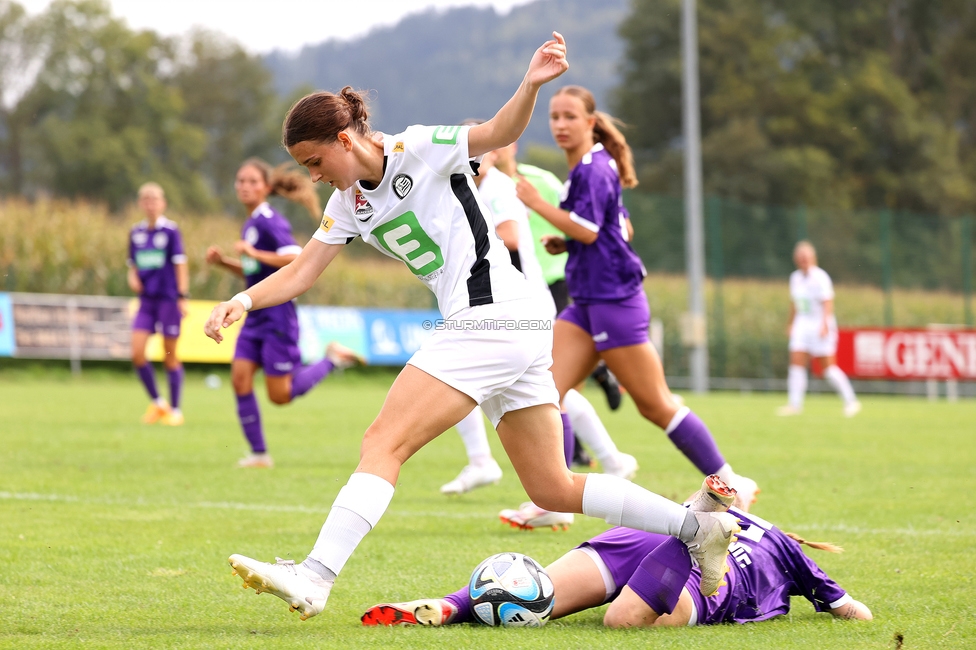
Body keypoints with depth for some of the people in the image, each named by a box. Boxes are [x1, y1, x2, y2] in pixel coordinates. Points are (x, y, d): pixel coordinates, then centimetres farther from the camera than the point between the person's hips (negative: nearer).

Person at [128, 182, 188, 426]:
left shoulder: (170, 231, -5)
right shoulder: (136, 233, 9)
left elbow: (180, 265, -5)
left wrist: (182, 296, -11)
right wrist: (132, 279, -3)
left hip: (168, 299, -4)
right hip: (146, 301, 4)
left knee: (170, 356, 1)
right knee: (137, 354, -8)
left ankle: (175, 410, 12)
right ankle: (156, 402, 10)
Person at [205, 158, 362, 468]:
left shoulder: (270, 222, -14)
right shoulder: (249, 224, 14)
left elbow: (296, 259, -27)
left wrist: (254, 254, -27)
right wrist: (224, 261, 10)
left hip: (277, 316, -9)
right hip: (256, 316, 9)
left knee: (280, 394, -5)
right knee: (240, 378, -4)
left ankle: (332, 359, 15)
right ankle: (259, 453, 2)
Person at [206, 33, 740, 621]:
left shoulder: (416, 150, -6)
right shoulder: (350, 204, 16)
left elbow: (499, 133, -17)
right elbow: (301, 273, 14)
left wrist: (530, 86, -36)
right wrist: (244, 300, -4)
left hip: (489, 320, -9)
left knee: (383, 445, -13)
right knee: (554, 489, 9)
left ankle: (315, 578, -18)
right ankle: (697, 526, 10)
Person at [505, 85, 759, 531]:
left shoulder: (593, 169, -12)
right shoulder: (586, 168, 18)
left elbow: (587, 229, -23)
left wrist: (535, 203, -19)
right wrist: (566, 243, 15)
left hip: (614, 300, -10)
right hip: (587, 303, 10)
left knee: (656, 405, -3)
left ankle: (731, 485, 7)